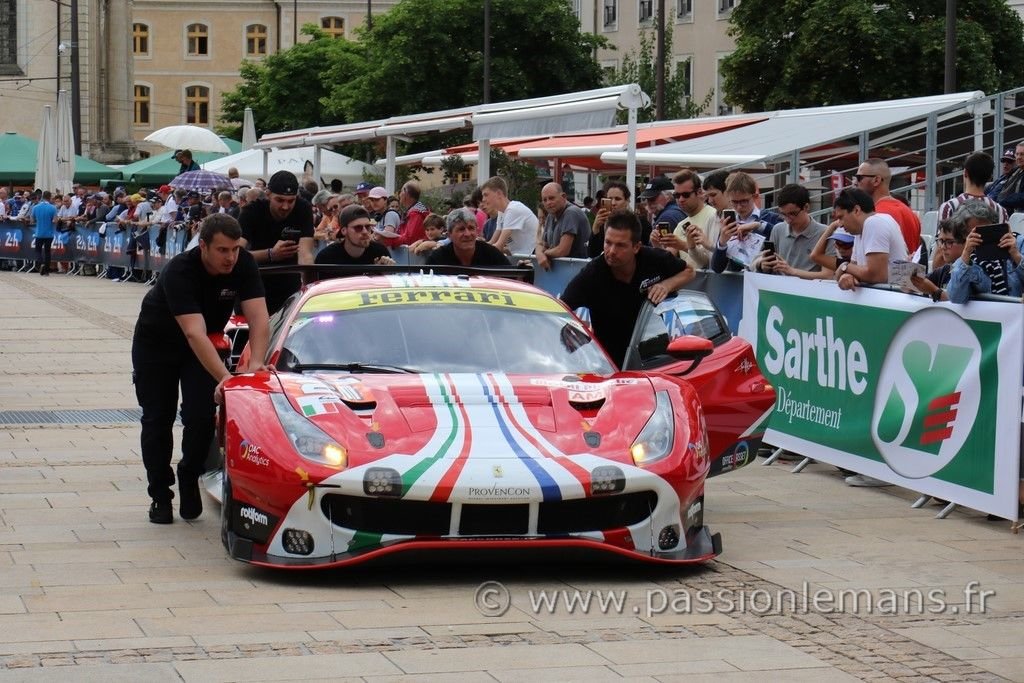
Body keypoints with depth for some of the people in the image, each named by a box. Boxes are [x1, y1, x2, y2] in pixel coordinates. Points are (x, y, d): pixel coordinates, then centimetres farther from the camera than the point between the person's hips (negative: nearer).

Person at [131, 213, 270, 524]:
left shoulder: (243, 263, -24)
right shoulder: (179, 271, -37)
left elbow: (259, 318, -28)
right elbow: (194, 333, -46)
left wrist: (255, 365, -43)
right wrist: (225, 377, -55)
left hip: (206, 343, 3)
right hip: (156, 343, -3)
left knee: (201, 417, -11)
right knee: (158, 420, 1)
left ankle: (190, 478, 13)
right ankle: (160, 495, 15)